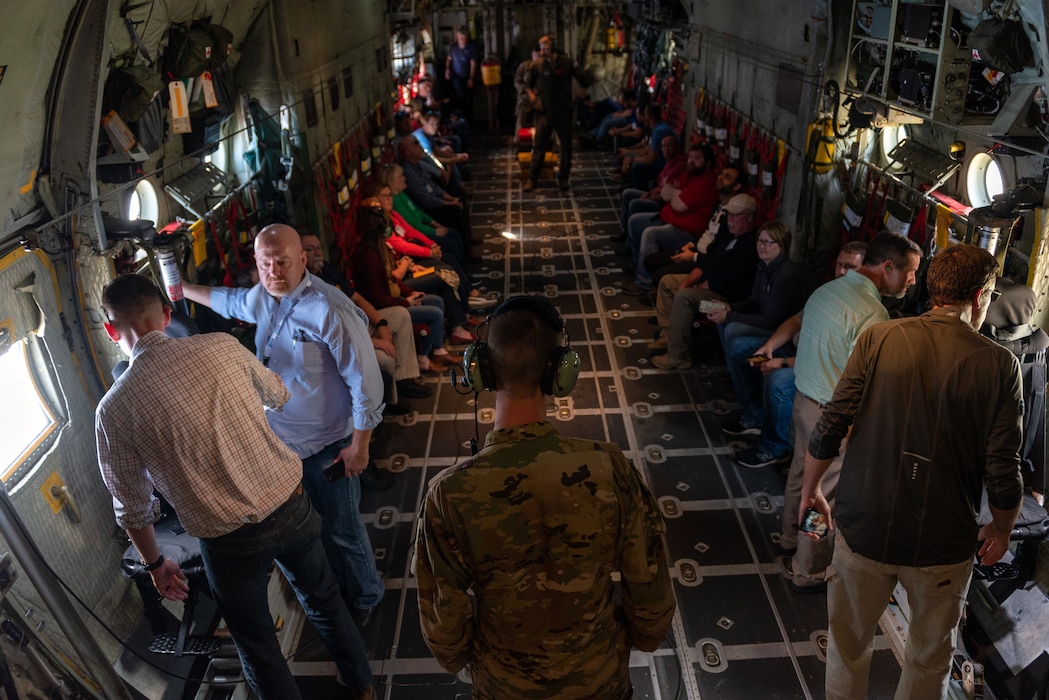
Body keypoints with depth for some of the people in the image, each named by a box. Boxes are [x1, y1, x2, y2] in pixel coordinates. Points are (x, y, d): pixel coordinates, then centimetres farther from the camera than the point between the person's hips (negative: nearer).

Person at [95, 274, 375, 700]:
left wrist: (154, 563, 18)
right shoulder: (221, 346, -9)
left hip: (230, 541, -3)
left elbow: (133, 507, 0)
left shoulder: (114, 410, -12)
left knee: (256, 646, 23)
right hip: (291, 507, 3)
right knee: (323, 601, 28)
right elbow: (278, 396, 11)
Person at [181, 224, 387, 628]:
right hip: (280, 436, 8)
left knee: (340, 528, 5)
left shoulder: (330, 311, -26)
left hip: (327, 444, -7)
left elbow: (365, 382, -22)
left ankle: (365, 598, 30)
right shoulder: (261, 297, -1)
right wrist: (182, 288, 33)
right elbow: (230, 301, 27)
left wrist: (359, 446, -18)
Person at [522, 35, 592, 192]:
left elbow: (585, 81, -2)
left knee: (566, 146, 7)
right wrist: (533, 98, -6)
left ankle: (563, 178, 20)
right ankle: (532, 179, 5)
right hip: (545, 111, 0)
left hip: (564, 110, 0)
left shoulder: (567, 63, -7)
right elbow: (528, 84, 9)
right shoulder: (537, 64, -4)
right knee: (539, 146, -1)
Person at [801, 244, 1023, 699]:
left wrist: (810, 490, 6)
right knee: (930, 661, 24)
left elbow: (828, 430, -11)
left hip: (863, 529, 1)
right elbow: (1004, 473, -10)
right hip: (942, 543, 0)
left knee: (847, 647, 21)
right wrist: (1001, 530, 10)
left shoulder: (879, 339, -8)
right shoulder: (1000, 366, -9)